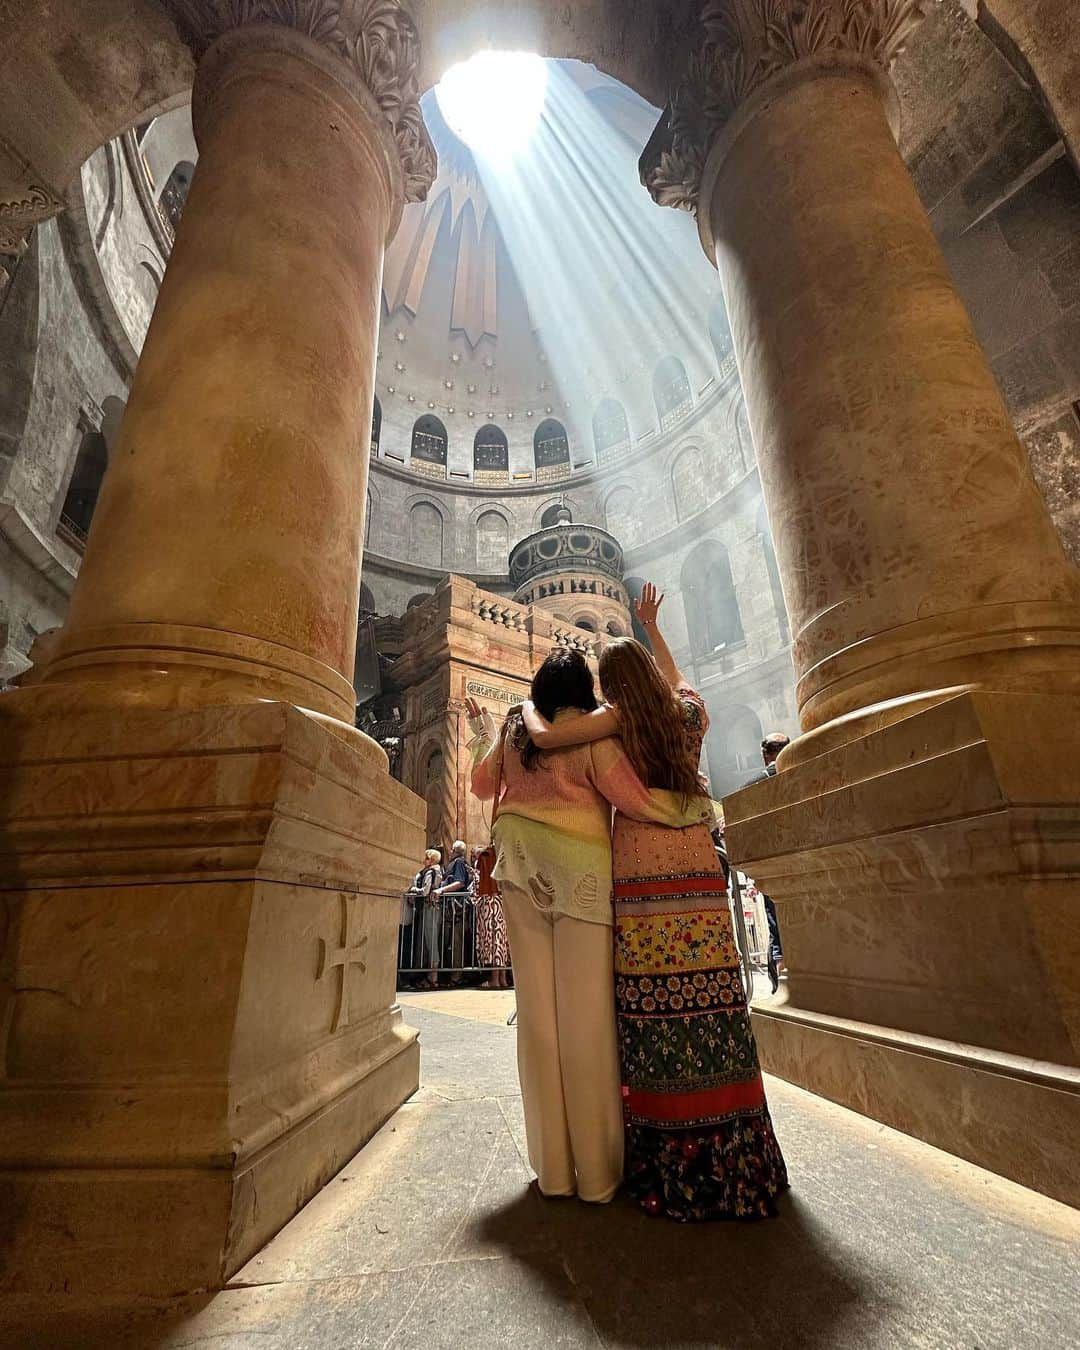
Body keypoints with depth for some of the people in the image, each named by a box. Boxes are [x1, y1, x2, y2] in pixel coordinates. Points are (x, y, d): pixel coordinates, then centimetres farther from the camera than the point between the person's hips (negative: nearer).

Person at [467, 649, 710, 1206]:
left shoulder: (514, 730, 10)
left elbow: (484, 786, 20)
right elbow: (632, 798, -9)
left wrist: (483, 733, 34)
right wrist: (690, 807, 5)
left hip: (521, 870, 4)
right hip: (579, 871, -4)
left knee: (538, 1010, 9)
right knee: (586, 1014, 3)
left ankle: (553, 1166, 19)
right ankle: (596, 1170, 13)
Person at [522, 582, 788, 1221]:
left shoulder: (621, 718, -3)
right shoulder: (689, 710, 9)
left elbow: (545, 736, -9)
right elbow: (676, 678, 31)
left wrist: (529, 706, 12)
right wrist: (652, 625, 41)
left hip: (640, 875, -4)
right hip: (698, 869, 4)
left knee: (654, 1008, 1)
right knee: (711, 1002, 7)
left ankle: (671, 1163, 10)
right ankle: (731, 1154, 17)